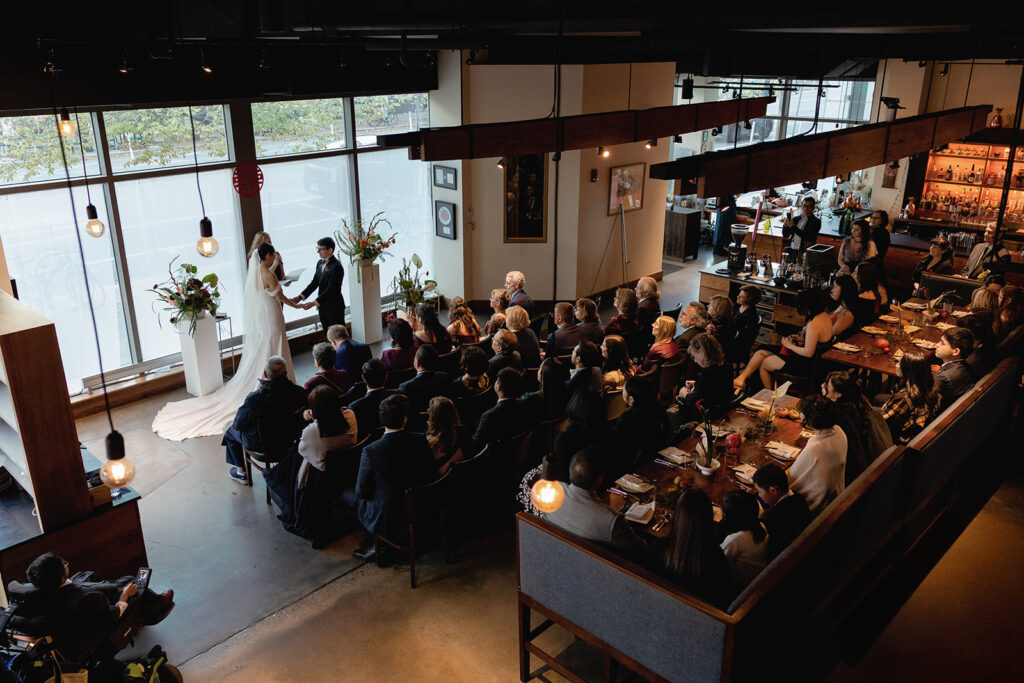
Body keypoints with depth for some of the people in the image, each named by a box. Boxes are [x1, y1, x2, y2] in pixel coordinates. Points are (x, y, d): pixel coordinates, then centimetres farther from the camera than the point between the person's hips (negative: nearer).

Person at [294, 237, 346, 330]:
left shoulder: (336, 266, -19)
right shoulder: (320, 263, 9)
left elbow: (331, 290, -22)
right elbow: (314, 282, 9)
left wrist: (314, 303, -26)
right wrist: (300, 297, -2)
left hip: (334, 308, -8)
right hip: (322, 306, 8)